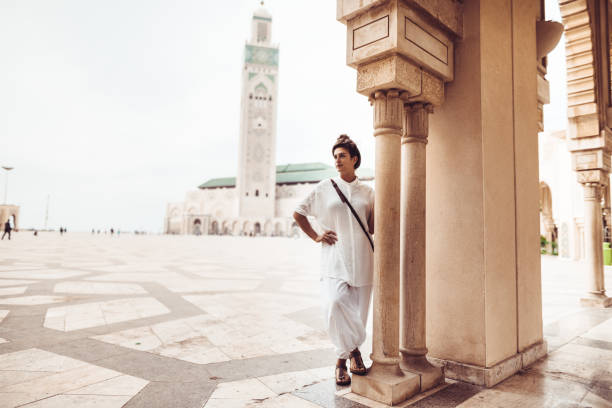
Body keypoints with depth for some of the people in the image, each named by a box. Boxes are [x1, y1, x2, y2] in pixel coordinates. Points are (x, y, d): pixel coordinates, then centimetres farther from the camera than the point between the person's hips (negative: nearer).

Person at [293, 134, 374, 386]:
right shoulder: (324, 188, 5)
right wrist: (316, 236, 5)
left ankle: (343, 358, 24)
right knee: (334, 302, -20)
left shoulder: (367, 192, 10)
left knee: (358, 310, 2)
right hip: (334, 255, -2)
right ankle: (352, 350, 4)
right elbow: (298, 214, 13)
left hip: (360, 256, 2)